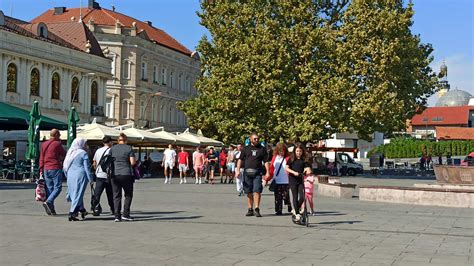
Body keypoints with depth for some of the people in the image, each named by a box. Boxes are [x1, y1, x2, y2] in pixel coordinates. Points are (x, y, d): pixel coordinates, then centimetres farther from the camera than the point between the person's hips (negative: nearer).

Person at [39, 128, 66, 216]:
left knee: (49, 188, 9)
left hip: (46, 169, 6)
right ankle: (48, 202, -22)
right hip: (55, 168, -6)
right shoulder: (57, 144, -6)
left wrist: (41, 170, 14)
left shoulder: (44, 144, 12)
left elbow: (41, 158, 12)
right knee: (57, 187, -2)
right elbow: (64, 155, 2)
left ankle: (51, 209, 8)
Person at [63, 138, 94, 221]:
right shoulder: (83, 153, -7)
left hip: (70, 176, 6)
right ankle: (72, 213, -5)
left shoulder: (70, 153, 10)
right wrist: (91, 179, -4)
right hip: (80, 175, -6)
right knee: (78, 194, -2)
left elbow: (65, 167, 14)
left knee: (74, 193, 15)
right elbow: (87, 167, -9)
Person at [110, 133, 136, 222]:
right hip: (126, 174, -3)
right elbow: (132, 162, -9)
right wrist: (135, 161, 12)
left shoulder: (112, 149, 7)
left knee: (116, 196, 7)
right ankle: (125, 214, 4)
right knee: (128, 195, 11)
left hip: (115, 174, 3)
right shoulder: (129, 148, -2)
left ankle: (117, 216, 3)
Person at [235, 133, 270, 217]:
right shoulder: (246, 149, 11)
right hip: (247, 172, 2)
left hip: (257, 173, -2)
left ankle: (257, 209, -9)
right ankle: (250, 210, 14)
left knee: (257, 191, -11)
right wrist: (238, 170, -3)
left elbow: (266, 161, 7)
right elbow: (240, 160, 8)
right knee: (249, 192, 7)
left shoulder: (262, 149, 9)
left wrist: (267, 172, -3)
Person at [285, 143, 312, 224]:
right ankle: (297, 214, 1)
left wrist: (308, 171, -24)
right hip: (293, 180, -2)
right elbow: (287, 168, -6)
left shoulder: (304, 160, 8)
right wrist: (294, 172, -21)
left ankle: (294, 210, 16)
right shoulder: (291, 159, 4)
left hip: (301, 181, 2)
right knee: (295, 197, -4)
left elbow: (308, 168, -1)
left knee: (301, 197, -7)